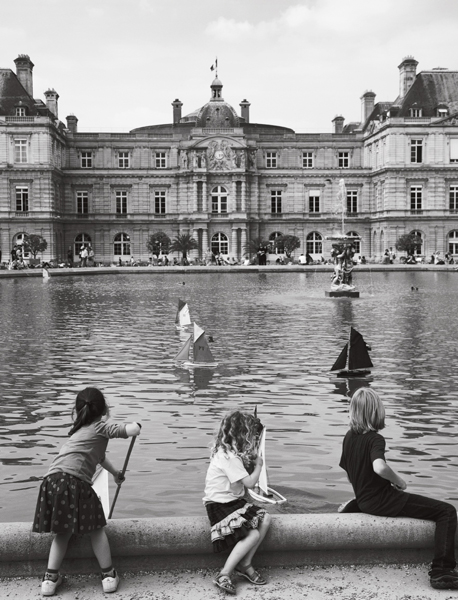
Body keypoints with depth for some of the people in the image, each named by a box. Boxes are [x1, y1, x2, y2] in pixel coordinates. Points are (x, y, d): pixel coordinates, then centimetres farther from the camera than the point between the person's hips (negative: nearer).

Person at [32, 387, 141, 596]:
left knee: (63, 532, 21)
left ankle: (50, 578, 19)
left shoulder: (80, 431, 34)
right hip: (74, 481, -7)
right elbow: (131, 431, -1)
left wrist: (115, 473, 65)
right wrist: (135, 424, 24)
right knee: (96, 529, 9)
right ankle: (108, 575, 17)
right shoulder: (101, 427, 11)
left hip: (52, 480, 7)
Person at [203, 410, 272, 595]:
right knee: (253, 534, -20)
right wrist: (258, 465, -7)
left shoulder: (230, 452, 8)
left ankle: (244, 565, 4)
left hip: (233, 501, 10)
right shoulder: (229, 457, -25)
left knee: (265, 519, -3)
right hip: (220, 506, -10)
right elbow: (250, 482, -24)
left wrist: (251, 462, 0)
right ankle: (224, 575, -13)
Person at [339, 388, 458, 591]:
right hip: (382, 501, -8)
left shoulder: (349, 437, 4)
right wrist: (398, 480, -20)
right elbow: (379, 467, -38)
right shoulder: (375, 439, -19)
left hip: (363, 500, 8)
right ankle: (441, 572, -17)